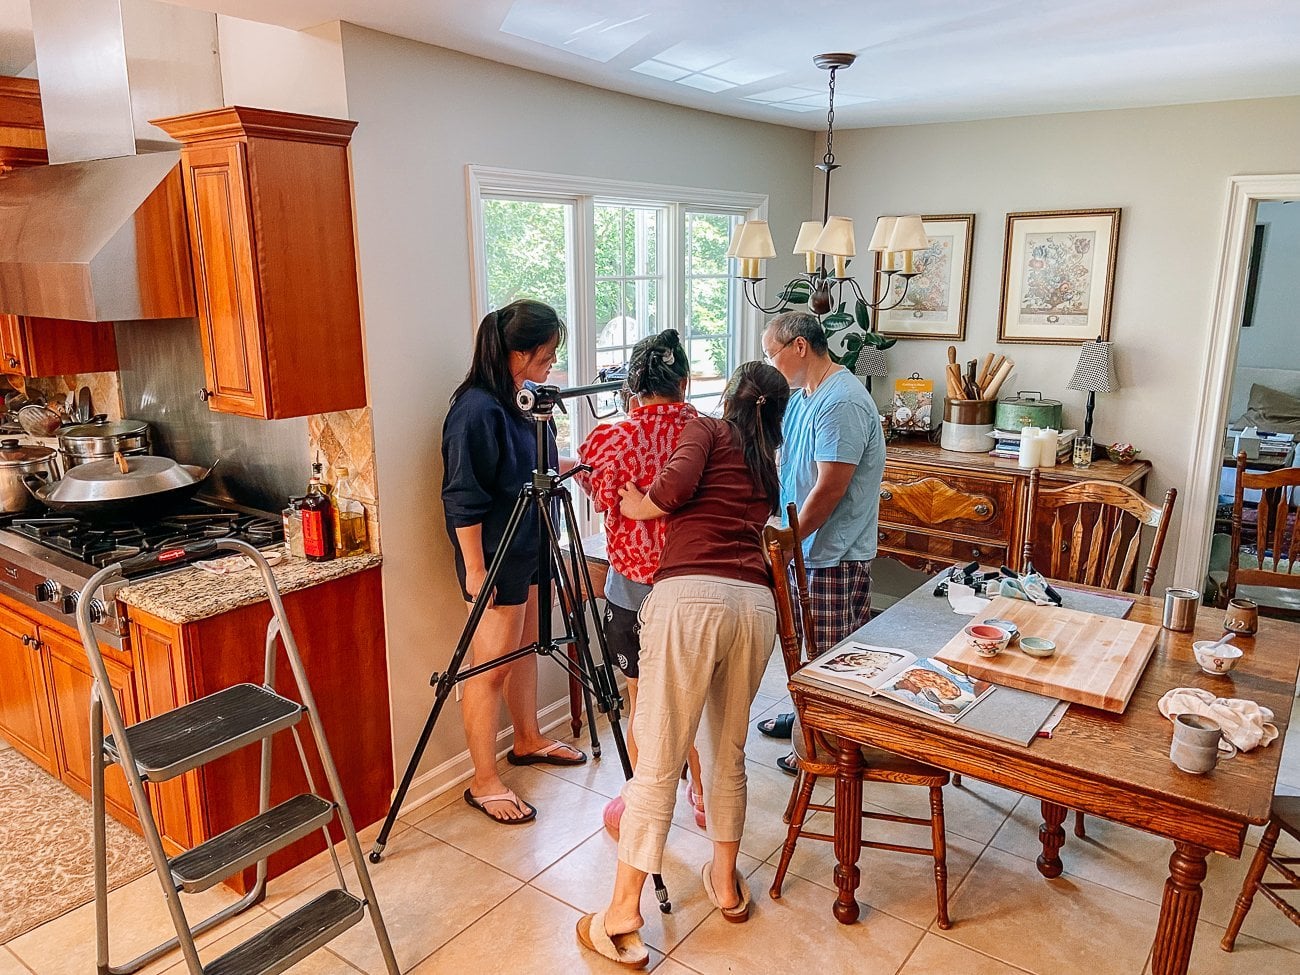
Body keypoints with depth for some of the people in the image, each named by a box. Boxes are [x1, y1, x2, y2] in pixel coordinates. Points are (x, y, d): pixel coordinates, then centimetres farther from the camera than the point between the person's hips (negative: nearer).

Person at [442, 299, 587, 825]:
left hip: (527, 549, 10)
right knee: (492, 666, 0)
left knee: (525, 645, 22)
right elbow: (463, 500, -23)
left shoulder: (515, 401, 4)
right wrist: (475, 568, -21)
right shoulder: (476, 410, -23)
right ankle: (484, 783, 14)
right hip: (494, 557, -10)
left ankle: (529, 740, 41)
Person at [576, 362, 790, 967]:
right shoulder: (767, 466, 29)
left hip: (690, 596, -5)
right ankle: (725, 881, 34)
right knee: (728, 750, 21)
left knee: (658, 761, -1)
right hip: (756, 603, 5)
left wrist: (633, 504, 11)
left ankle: (622, 917, 6)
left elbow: (675, 488, -8)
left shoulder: (706, 429, 13)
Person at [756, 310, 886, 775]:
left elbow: (828, 491, -25)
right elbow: (789, 467, 17)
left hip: (835, 555, -9)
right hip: (808, 546, 9)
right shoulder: (803, 396, 10)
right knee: (811, 645, 23)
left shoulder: (841, 403, -22)